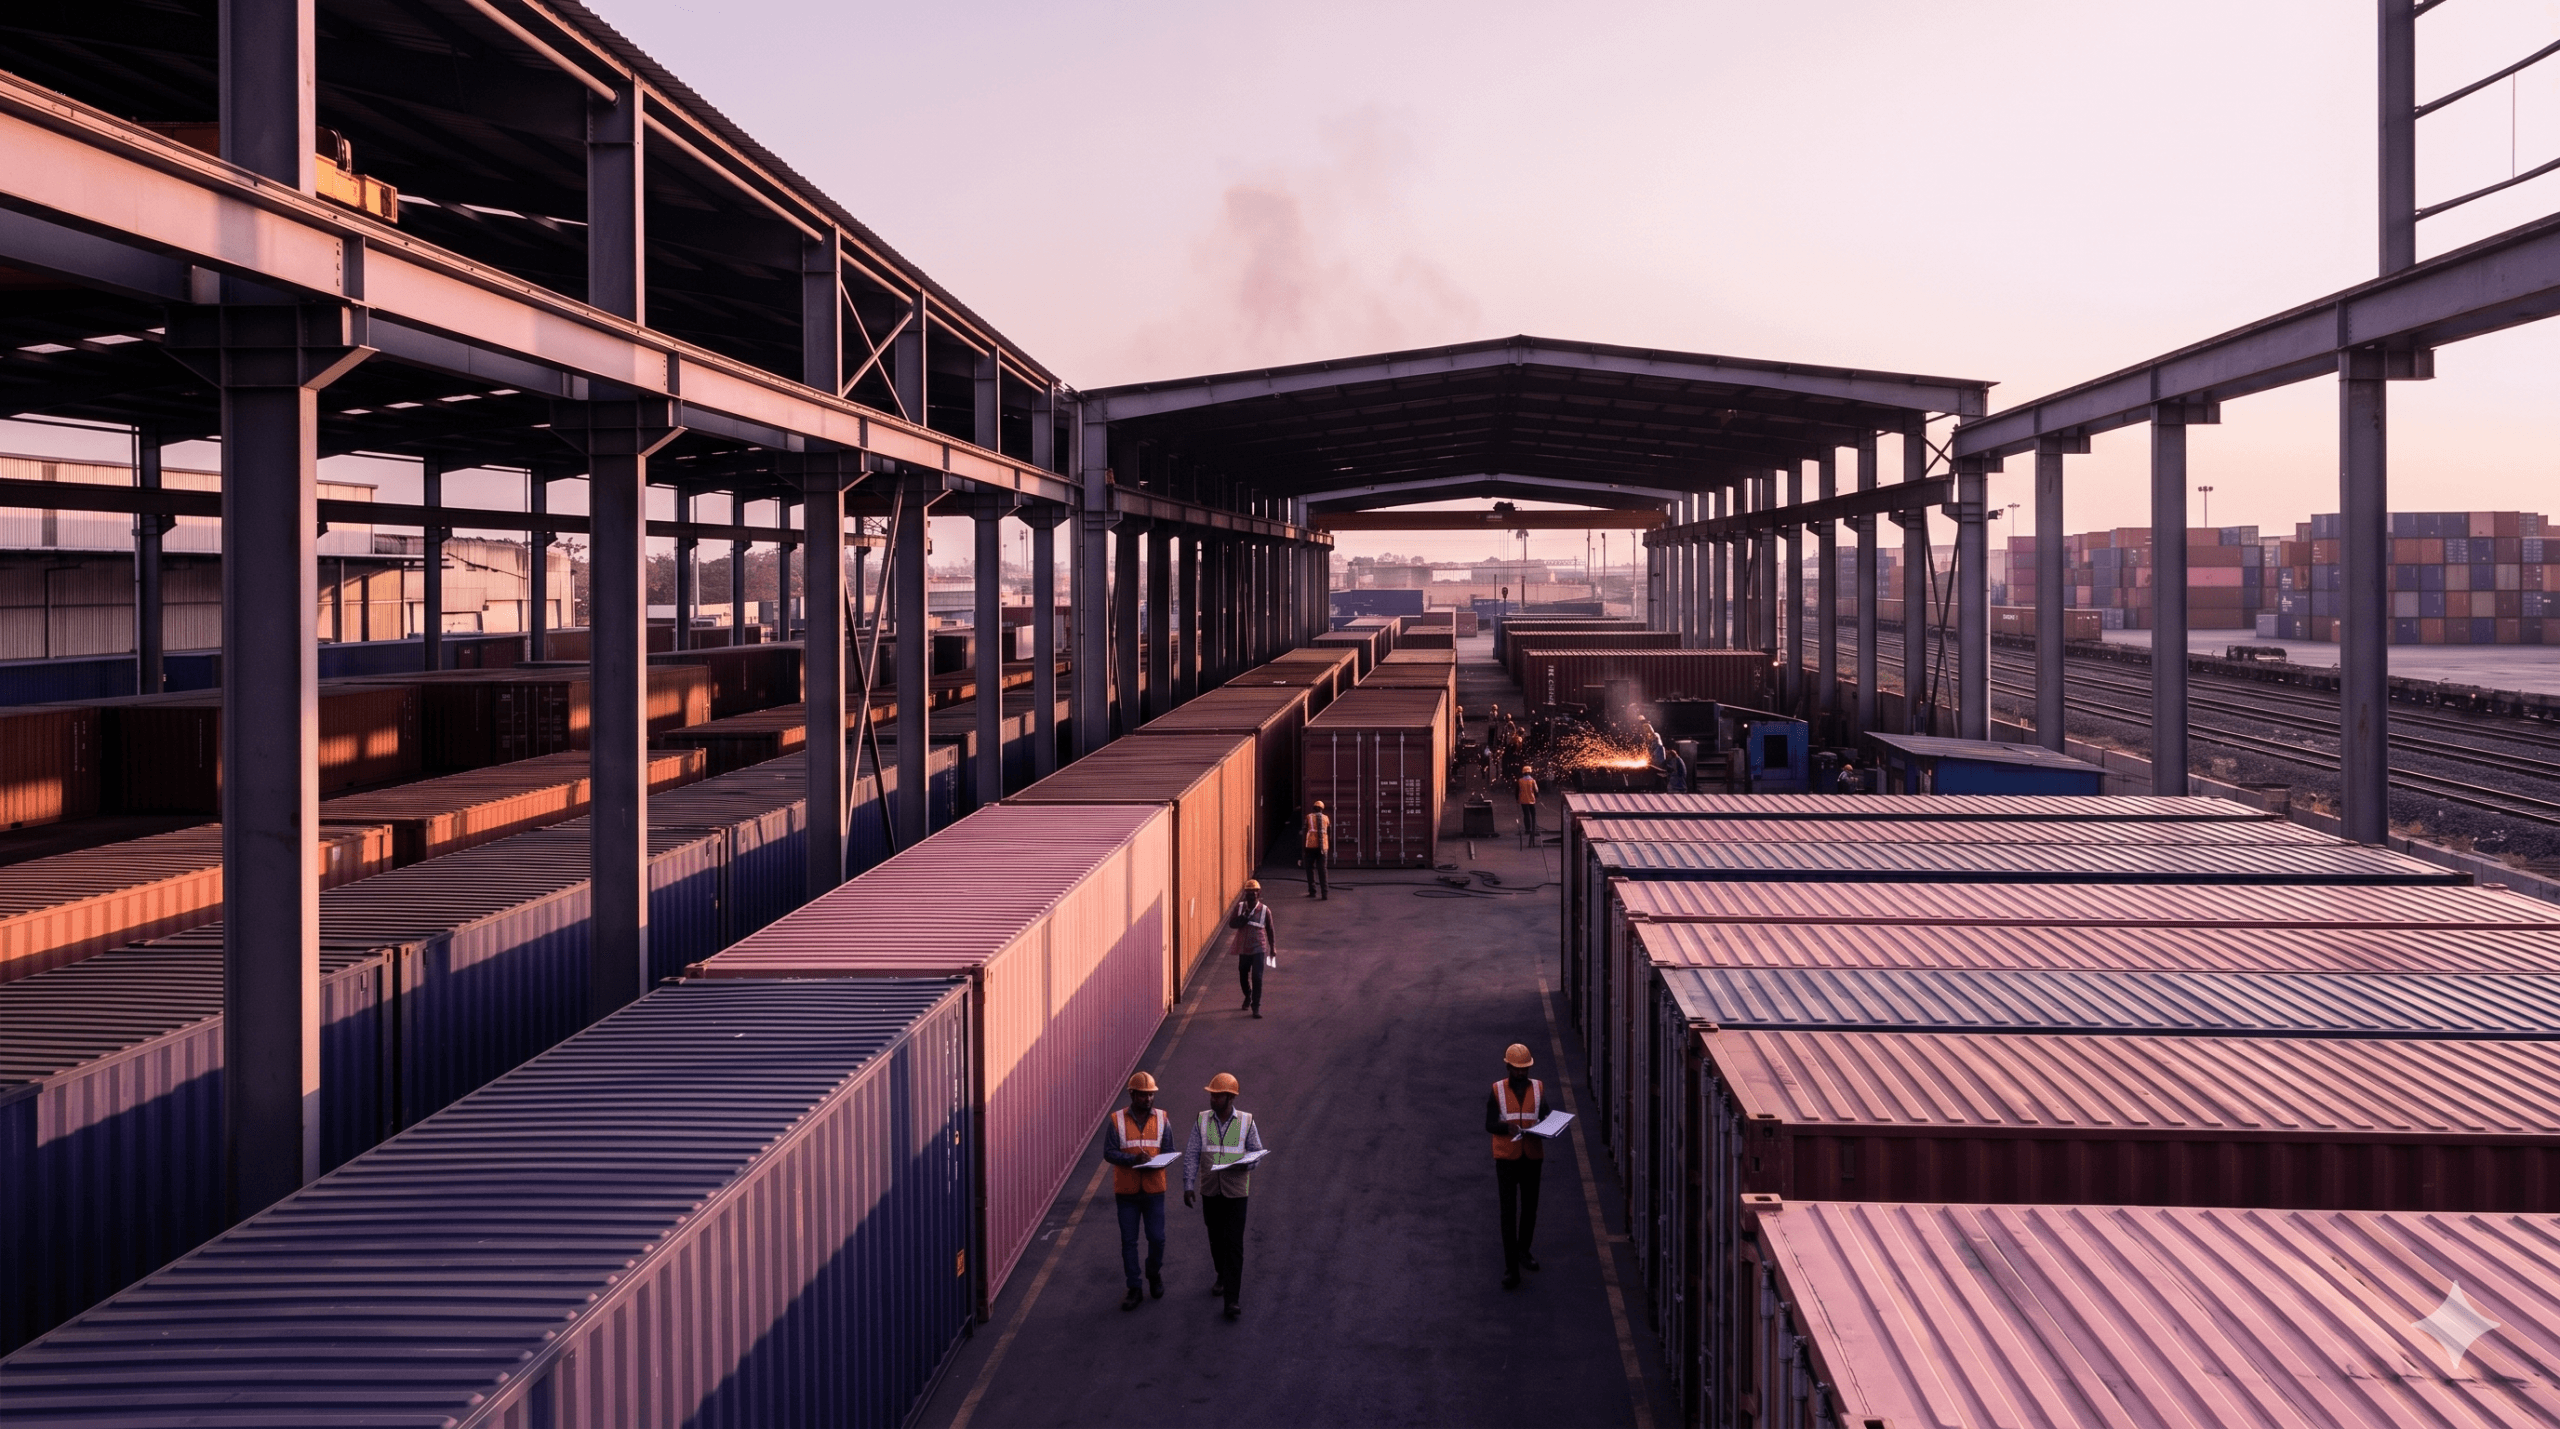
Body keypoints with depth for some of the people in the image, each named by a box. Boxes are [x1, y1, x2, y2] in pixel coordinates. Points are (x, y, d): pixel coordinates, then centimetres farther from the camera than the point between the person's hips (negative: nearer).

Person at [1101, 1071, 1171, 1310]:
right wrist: (1134, 1159, -22)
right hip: (1126, 1191, -1)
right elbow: (1109, 1152, -7)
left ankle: (1154, 1273, 30)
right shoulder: (1116, 1121, -3)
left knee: (1157, 1237, 2)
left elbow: (1169, 1151, 3)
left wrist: (1154, 1162, -18)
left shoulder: (1162, 1120, 3)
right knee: (1128, 1241, 4)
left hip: (1153, 1189, 1)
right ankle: (1134, 1289, 13)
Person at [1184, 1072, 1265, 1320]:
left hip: (1236, 1190, -3)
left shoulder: (1246, 1121, -4)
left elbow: (1257, 1152, 4)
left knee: (1233, 1243, -8)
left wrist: (1244, 1165, -18)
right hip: (1209, 1190, 3)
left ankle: (1232, 1299, -9)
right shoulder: (1202, 1121, -1)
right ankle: (1222, 1276, 40)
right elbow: (1191, 1155, -1)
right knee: (1215, 1238, 15)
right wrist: (1188, 1186, -9)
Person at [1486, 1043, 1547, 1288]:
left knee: (1529, 1208, 16)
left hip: (1532, 1156, 3)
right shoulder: (1497, 1091, -2)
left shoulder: (1538, 1088, 5)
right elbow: (1489, 1125, -6)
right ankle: (1511, 1267, -3)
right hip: (1506, 1157, -3)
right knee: (1508, 1211, -4)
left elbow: (1546, 1118, 5)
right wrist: (1507, 1126, -26)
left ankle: (1523, 1250, 38)